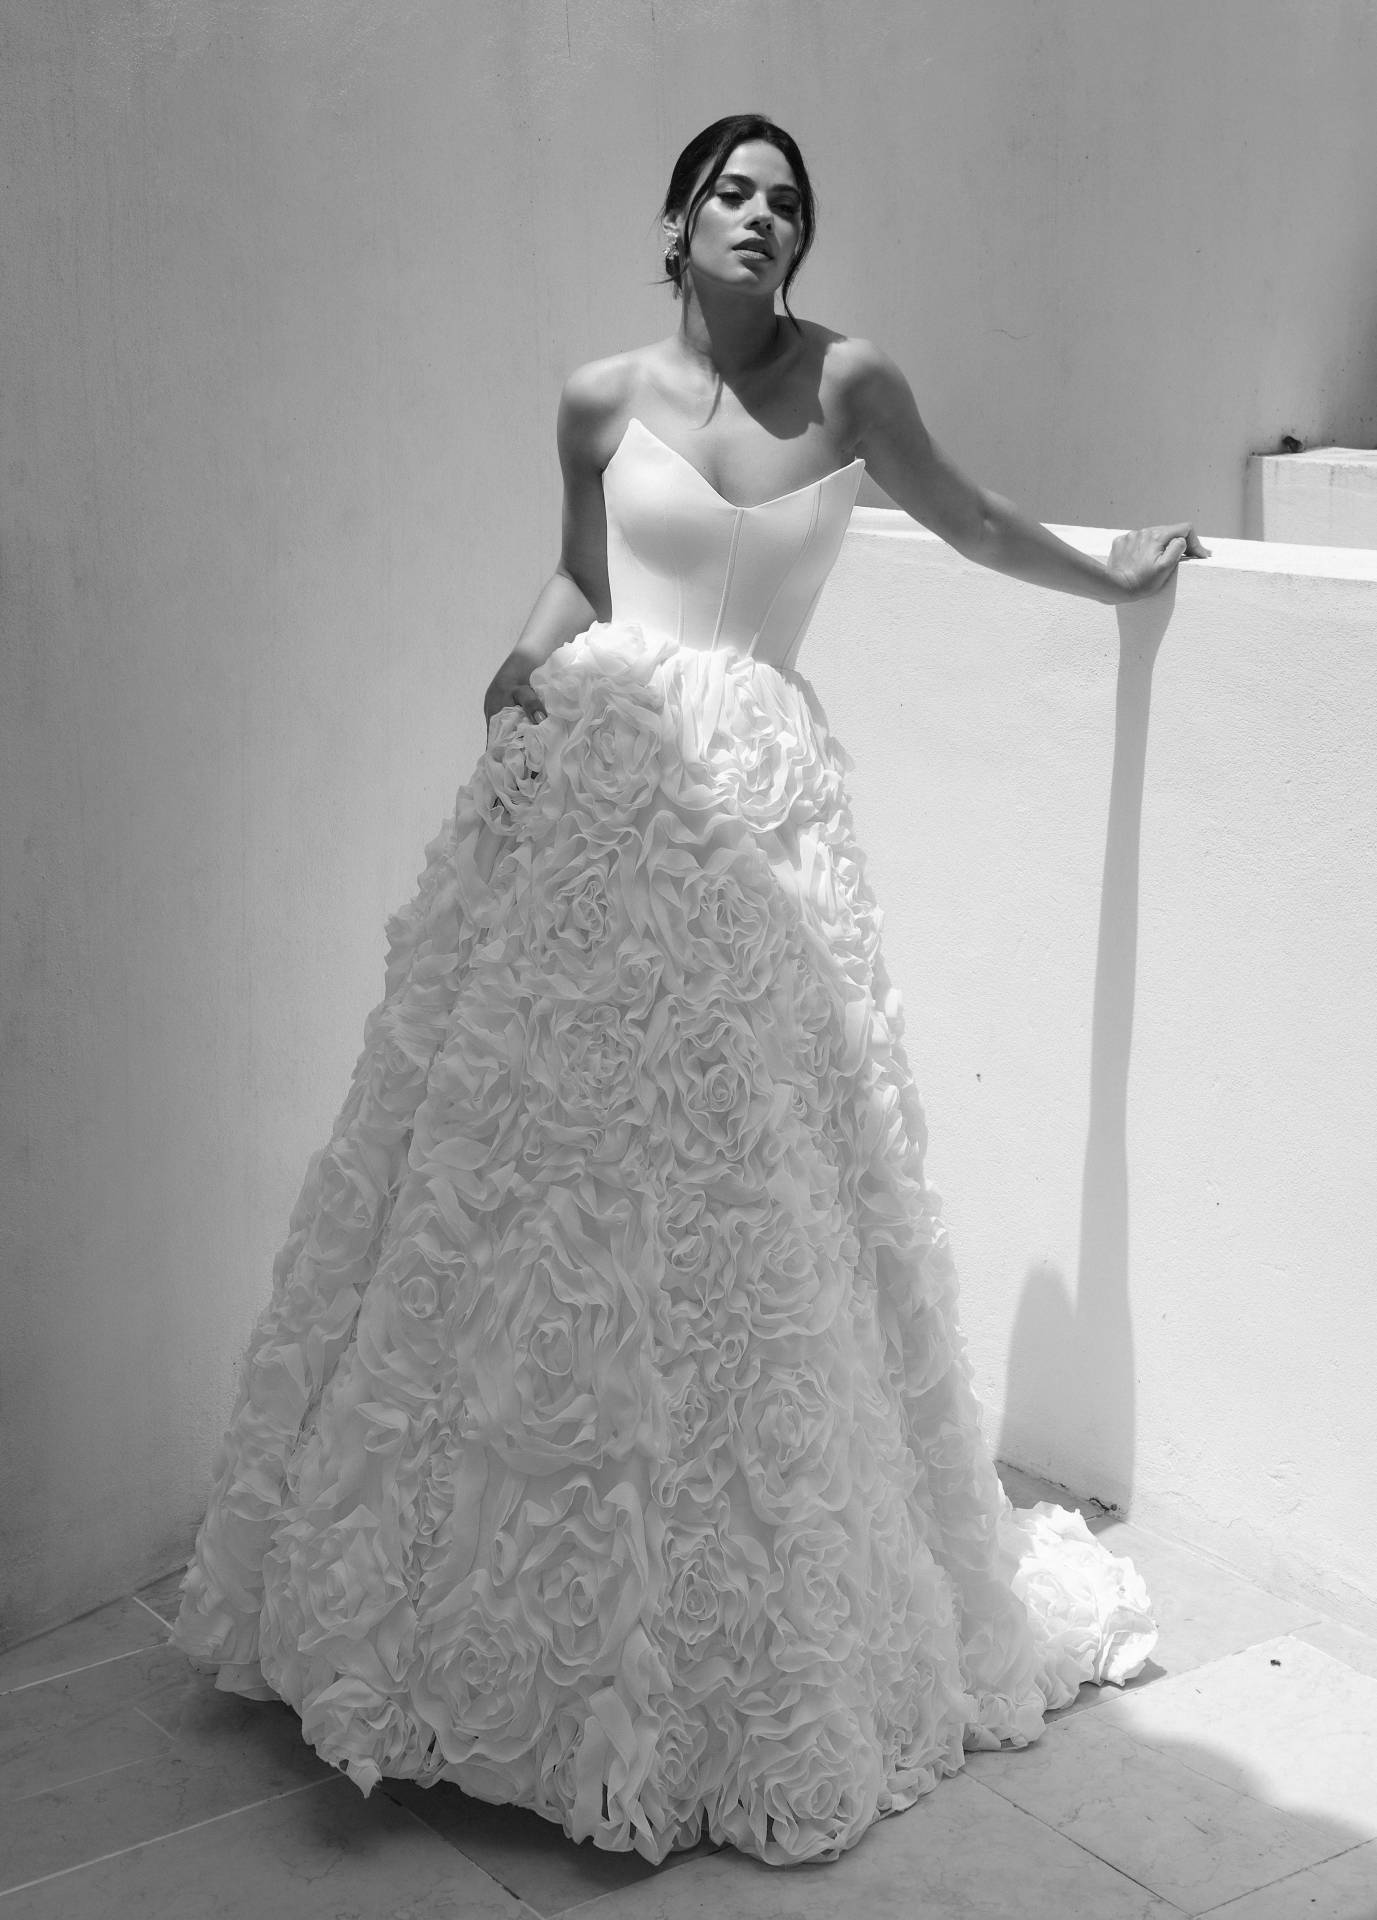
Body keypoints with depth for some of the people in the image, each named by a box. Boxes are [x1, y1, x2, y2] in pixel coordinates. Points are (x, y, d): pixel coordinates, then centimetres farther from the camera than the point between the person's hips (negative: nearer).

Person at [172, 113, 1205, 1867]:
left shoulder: (850, 386, 5)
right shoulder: (602, 400, 9)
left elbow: (969, 521, 20)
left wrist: (1112, 576, 30)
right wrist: (528, 657, 1)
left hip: (754, 800, 0)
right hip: (587, 782, 1)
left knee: (750, 1198, 0)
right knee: (535, 1170, 0)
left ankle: (744, 1642, 17)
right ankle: (510, 1601, 17)